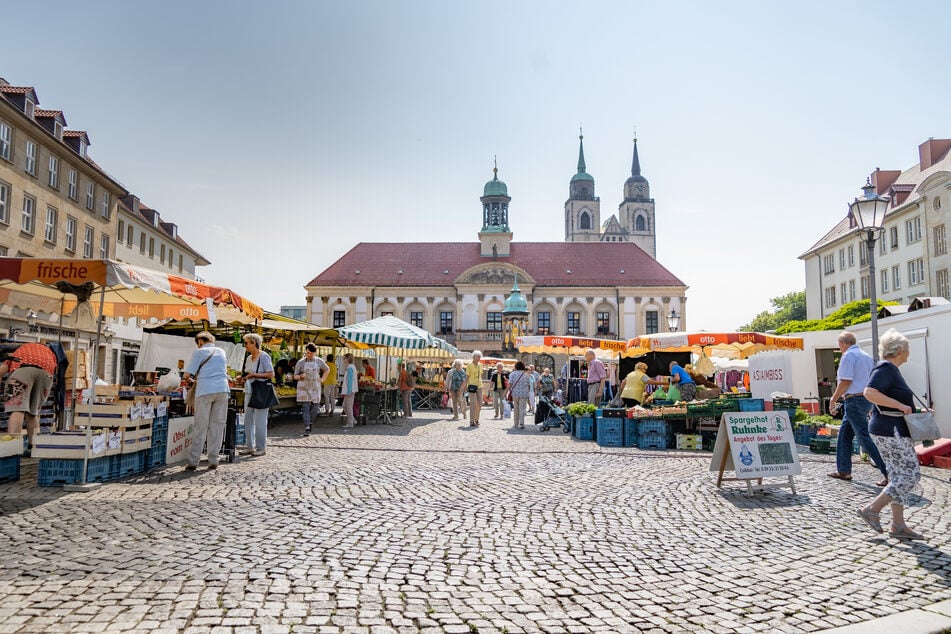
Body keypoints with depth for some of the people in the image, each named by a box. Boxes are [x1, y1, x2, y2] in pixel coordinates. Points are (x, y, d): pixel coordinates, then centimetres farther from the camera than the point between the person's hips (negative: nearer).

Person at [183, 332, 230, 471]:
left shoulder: (198, 353, 4)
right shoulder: (222, 352, 17)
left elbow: (186, 375, -1)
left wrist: (191, 381, 22)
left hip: (205, 390, -3)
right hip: (223, 390, 3)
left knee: (200, 427, 1)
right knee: (217, 426, 6)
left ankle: (193, 462, 2)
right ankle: (213, 461, 7)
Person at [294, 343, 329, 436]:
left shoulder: (319, 361, 3)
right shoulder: (301, 362, -1)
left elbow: (327, 370, 20)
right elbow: (295, 376, 2)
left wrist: (322, 379, 8)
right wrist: (301, 376, -20)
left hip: (315, 387, 2)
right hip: (304, 388, -2)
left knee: (315, 407, 0)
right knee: (305, 407, -7)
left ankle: (310, 423, 25)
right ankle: (307, 429, -8)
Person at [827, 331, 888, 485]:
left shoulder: (848, 356, -11)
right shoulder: (867, 356, 16)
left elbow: (845, 382, -17)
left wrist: (833, 399, -7)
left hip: (854, 400, -10)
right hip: (867, 399, 10)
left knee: (864, 438, -8)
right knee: (844, 435, 16)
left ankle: (888, 473, -10)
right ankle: (843, 470, 21)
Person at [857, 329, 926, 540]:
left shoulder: (891, 369, 18)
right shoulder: (885, 368, -15)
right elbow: (870, 393, -30)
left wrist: (913, 411, 19)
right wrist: (900, 405, -25)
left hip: (893, 431, 11)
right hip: (892, 431, -11)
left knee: (899, 476, 11)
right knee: (910, 475, -7)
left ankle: (898, 525, 15)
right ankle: (872, 510, -2)